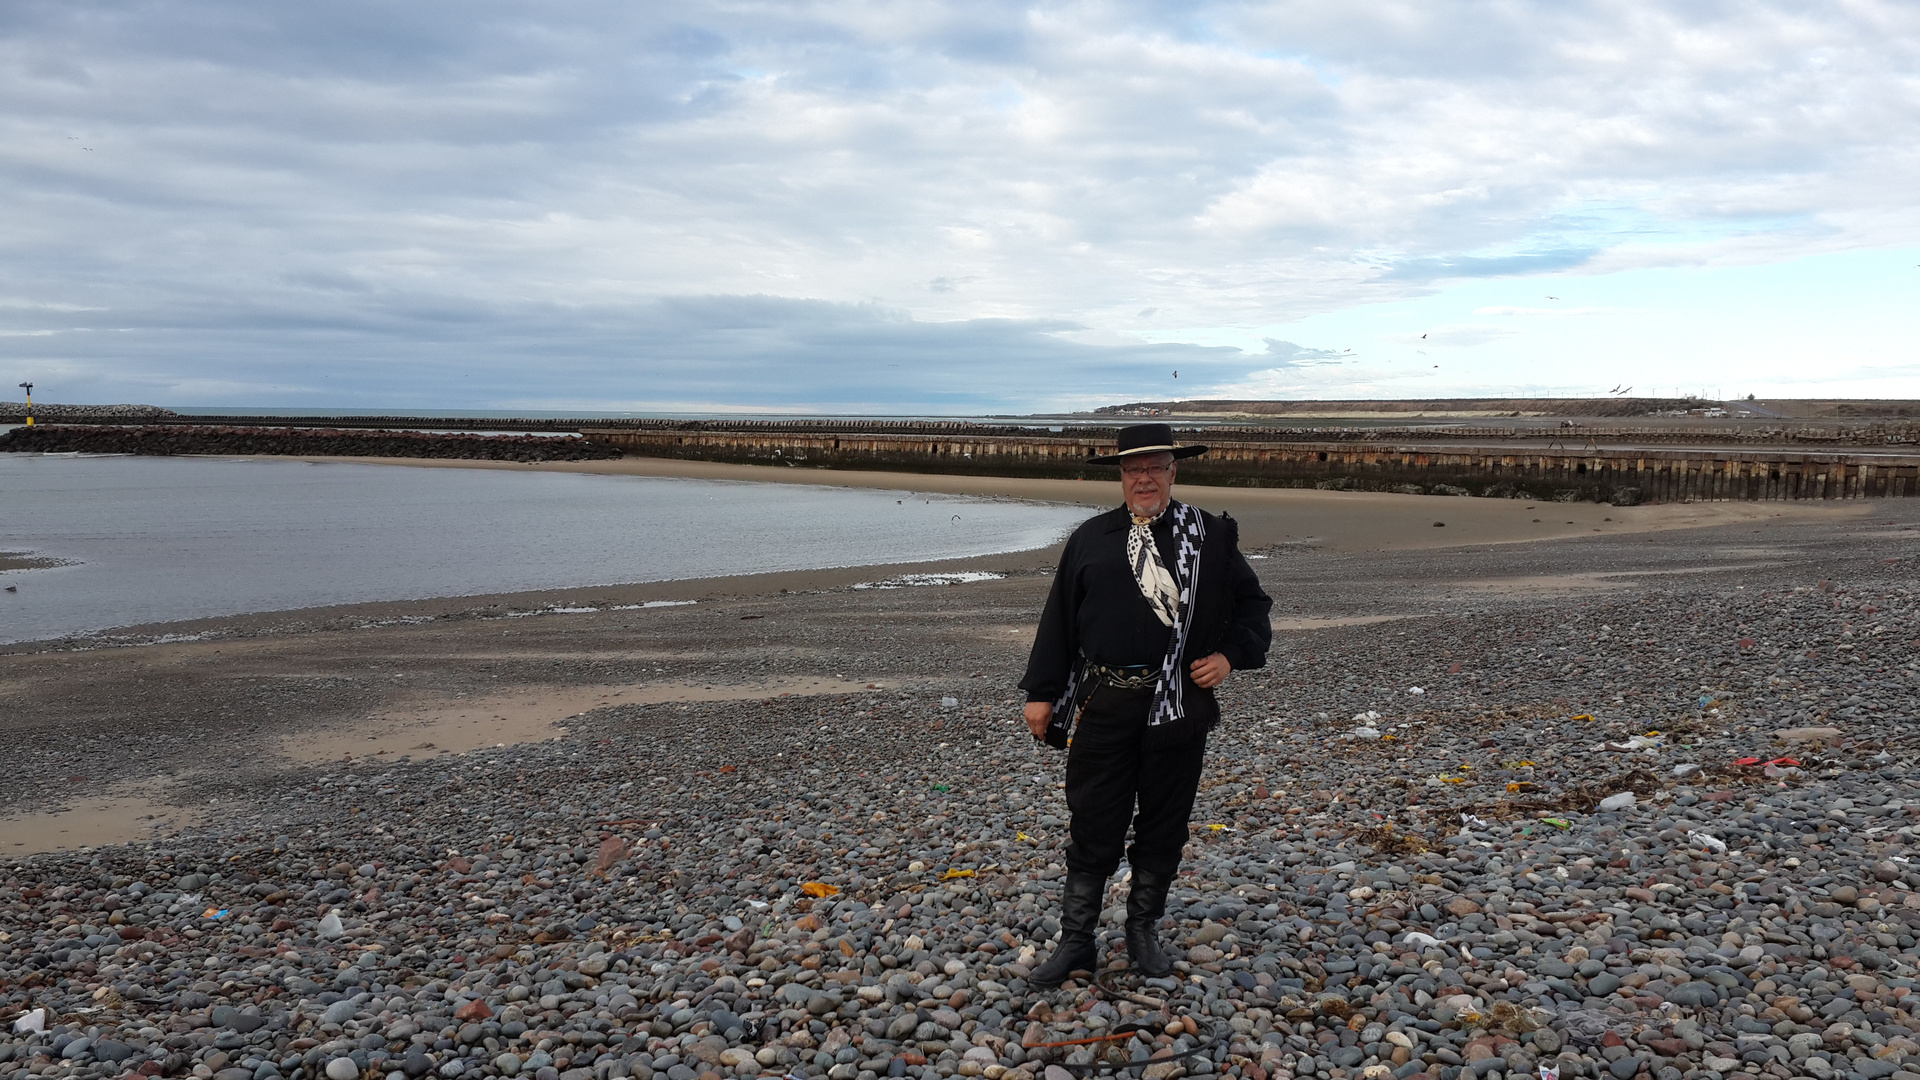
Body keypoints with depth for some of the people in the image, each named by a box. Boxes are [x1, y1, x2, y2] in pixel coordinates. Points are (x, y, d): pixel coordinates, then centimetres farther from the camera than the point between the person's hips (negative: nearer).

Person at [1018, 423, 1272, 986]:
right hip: (1102, 705, 0)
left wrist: (1231, 655, -4)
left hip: (1180, 703, 0)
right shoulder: (1090, 538, 7)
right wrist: (1041, 692, 6)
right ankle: (1076, 940, 15)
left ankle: (1144, 931, 28)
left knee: (1164, 826, 11)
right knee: (1093, 827, 3)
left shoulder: (1210, 537, 5)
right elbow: (1059, 618, 9)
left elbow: (1253, 603, 12)